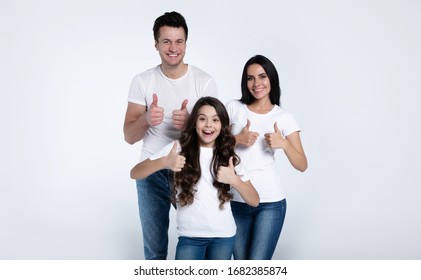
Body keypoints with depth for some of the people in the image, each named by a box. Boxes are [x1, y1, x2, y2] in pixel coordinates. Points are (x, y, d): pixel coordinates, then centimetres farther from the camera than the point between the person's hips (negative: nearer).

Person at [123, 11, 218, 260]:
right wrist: (146, 119, -26)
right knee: (154, 246, 12)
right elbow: (129, 137, -3)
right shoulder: (142, 81, -3)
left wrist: (190, 123, -27)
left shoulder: (205, 81, -6)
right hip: (152, 172, 1)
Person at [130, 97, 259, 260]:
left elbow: (254, 201, 1)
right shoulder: (179, 149, -5)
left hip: (223, 236, 2)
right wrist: (164, 163, -27)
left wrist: (234, 180, -17)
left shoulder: (228, 156, 2)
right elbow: (135, 173, -9)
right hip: (190, 236, -2)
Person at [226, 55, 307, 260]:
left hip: (270, 202, -1)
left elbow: (302, 165, 0)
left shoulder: (283, 117, 3)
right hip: (236, 200, 2)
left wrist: (283, 144, -17)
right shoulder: (233, 108, 5)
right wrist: (237, 139, -12)